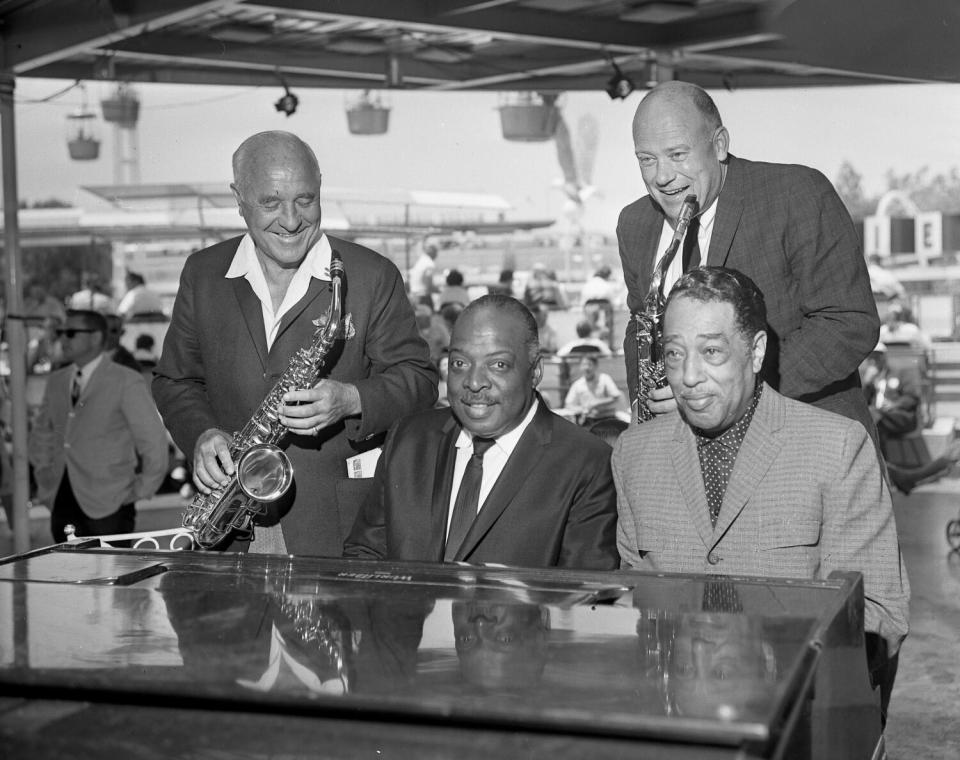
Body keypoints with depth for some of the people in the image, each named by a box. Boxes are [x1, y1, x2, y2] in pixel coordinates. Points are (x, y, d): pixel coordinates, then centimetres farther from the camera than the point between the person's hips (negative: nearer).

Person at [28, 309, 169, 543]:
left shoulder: (127, 382, -6)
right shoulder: (56, 381, 14)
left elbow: (154, 440, -6)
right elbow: (41, 433, 26)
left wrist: (141, 489, -4)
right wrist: (43, 474, 16)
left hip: (108, 506, -6)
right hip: (62, 503, 6)